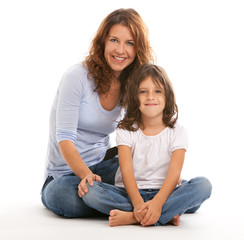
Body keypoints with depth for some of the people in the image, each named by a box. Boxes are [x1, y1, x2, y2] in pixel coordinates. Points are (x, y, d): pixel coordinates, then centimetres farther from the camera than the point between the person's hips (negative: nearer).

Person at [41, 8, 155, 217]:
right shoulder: (77, 77, -13)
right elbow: (64, 137, -17)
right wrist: (86, 175, -33)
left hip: (104, 164, 4)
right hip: (67, 172, -4)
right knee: (63, 195, -38)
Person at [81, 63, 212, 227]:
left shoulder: (177, 132, 2)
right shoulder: (126, 131, 3)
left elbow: (174, 172, -11)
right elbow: (126, 171, -9)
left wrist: (157, 202, -30)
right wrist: (138, 203, -28)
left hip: (163, 194, 0)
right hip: (130, 193, 0)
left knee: (203, 185, -27)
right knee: (88, 189, -26)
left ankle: (133, 217, -33)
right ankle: (165, 215, -28)